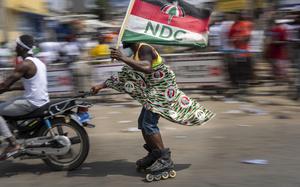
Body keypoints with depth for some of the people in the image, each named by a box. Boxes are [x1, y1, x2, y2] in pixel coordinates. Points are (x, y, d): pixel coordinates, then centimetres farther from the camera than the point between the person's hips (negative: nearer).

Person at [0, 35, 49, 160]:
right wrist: (11, 88, 22)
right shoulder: (38, 62, 13)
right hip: (42, 101, 10)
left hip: (32, 103, -10)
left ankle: (13, 144, -11)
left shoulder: (24, 65, -15)